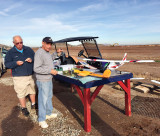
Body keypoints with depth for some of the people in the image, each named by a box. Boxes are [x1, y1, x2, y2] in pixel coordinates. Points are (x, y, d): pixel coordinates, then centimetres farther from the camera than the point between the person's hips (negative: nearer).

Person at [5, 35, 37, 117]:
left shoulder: (29, 49, 4)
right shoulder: (10, 52, -2)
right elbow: (7, 64, -4)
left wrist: (32, 59, -15)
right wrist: (16, 63, -22)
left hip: (31, 75, 3)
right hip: (19, 77, -3)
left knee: (32, 90, 15)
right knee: (21, 93, 4)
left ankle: (33, 104, 36)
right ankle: (23, 108, 25)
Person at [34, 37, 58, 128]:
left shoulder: (47, 52, 10)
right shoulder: (39, 53, -21)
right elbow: (36, 69, -27)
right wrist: (50, 71, -26)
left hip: (49, 79, 10)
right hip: (43, 81, -10)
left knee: (49, 97, 21)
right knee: (43, 99, 1)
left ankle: (49, 113, 39)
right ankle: (41, 120, 17)